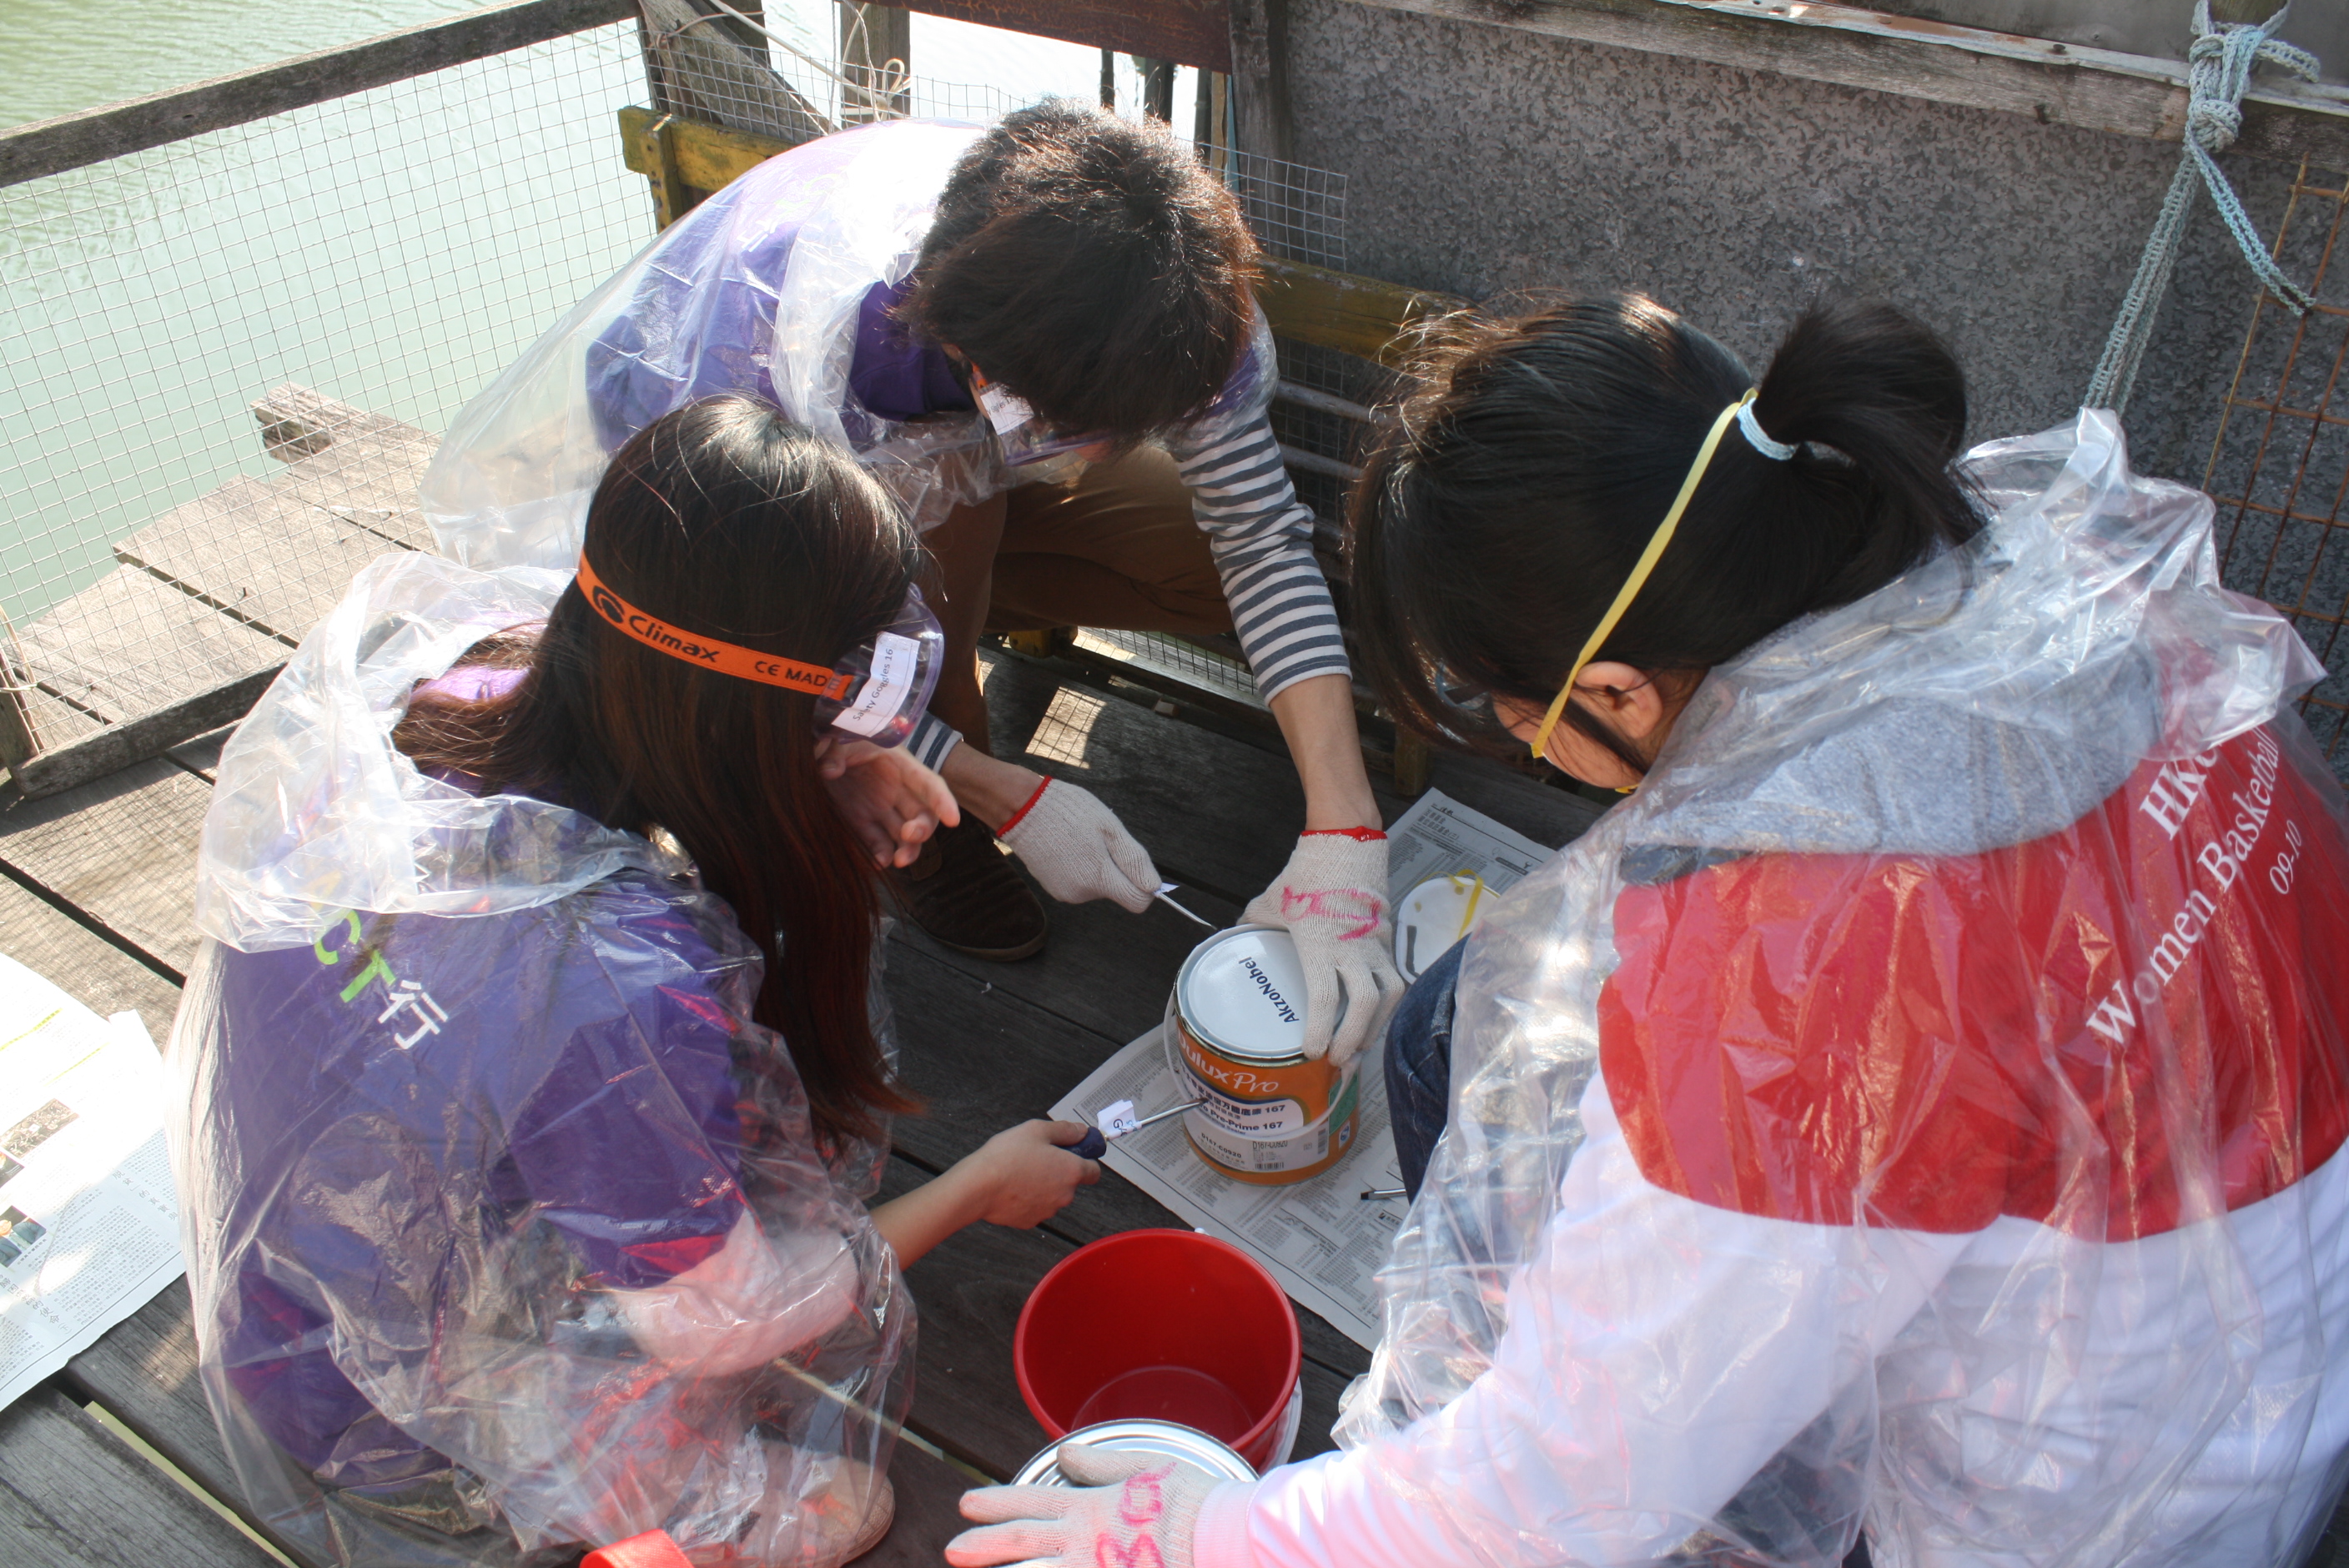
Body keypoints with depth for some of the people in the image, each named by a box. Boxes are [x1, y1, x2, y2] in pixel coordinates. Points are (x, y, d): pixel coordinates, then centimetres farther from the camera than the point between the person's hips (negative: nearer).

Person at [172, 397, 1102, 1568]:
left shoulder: (440, 673, -22)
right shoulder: (629, 993, -42)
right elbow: (718, 1315, -23)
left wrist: (832, 775, -15)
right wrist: (980, 1189, -9)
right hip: (401, 1450, -6)